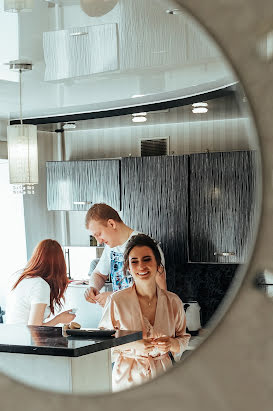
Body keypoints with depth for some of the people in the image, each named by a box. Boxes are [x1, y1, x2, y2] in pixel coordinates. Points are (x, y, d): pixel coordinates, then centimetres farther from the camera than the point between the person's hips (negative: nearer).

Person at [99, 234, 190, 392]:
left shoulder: (173, 301, 4)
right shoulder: (117, 301, -2)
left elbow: (184, 339, 14)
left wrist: (172, 344, -7)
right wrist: (133, 346, -13)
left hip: (163, 378, 1)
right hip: (129, 378, -1)